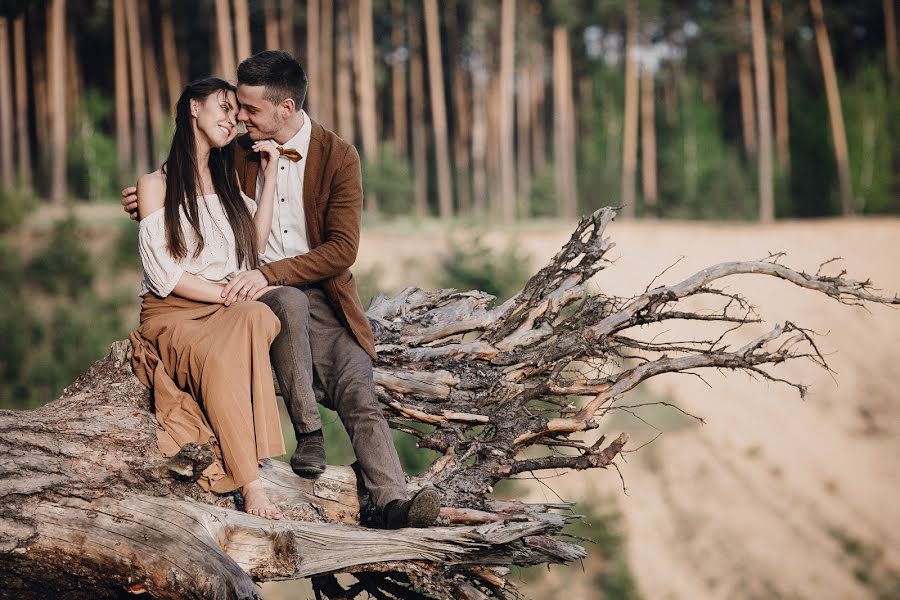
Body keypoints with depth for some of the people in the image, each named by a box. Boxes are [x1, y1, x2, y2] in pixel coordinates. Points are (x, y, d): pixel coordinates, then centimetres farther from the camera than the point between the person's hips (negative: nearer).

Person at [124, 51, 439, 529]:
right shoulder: (239, 154, 7)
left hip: (324, 299, -1)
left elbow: (343, 249, -13)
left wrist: (269, 273, -25)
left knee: (359, 397, -23)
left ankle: (392, 501, -38)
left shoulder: (338, 157, -4)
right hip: (262, 294, 1)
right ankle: (308, 435, -31)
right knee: (291, 301, -37)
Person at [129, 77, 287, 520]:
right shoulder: (156, 185, 4)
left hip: (231, 307, 4)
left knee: (255, 318, -36)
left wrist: (270, 177, 10)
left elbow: (254, 244, 11)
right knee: (216, 356, -39)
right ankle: (250, 485, -44)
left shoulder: (225, 180, 23)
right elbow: (165, 275, -5)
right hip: (174, 315, -4)